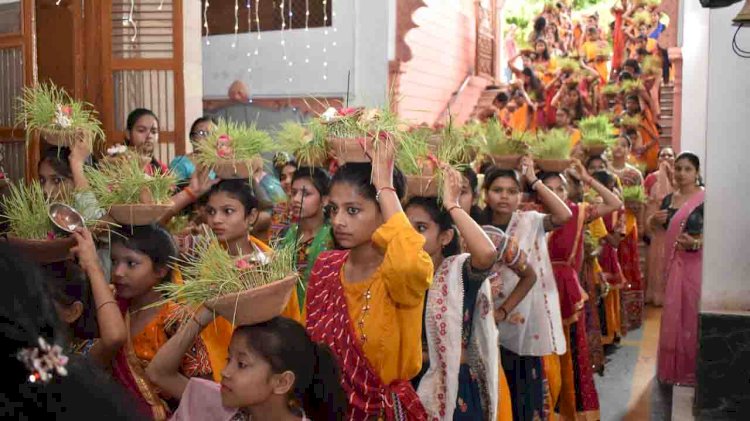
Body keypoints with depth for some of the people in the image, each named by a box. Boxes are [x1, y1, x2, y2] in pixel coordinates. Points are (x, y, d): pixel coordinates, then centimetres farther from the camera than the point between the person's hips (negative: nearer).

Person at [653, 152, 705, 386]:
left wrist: (696, 242, -31)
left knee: (692, 312, 0)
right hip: (674, 262, 6)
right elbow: (660, 227, 22)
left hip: (695, 263, -6)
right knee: (673, 313, 13)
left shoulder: (705, 199, -11)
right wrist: (655, 220, 0)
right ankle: (673, 366, 27)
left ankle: (691, 368, 14)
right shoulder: (669, 199, 9)